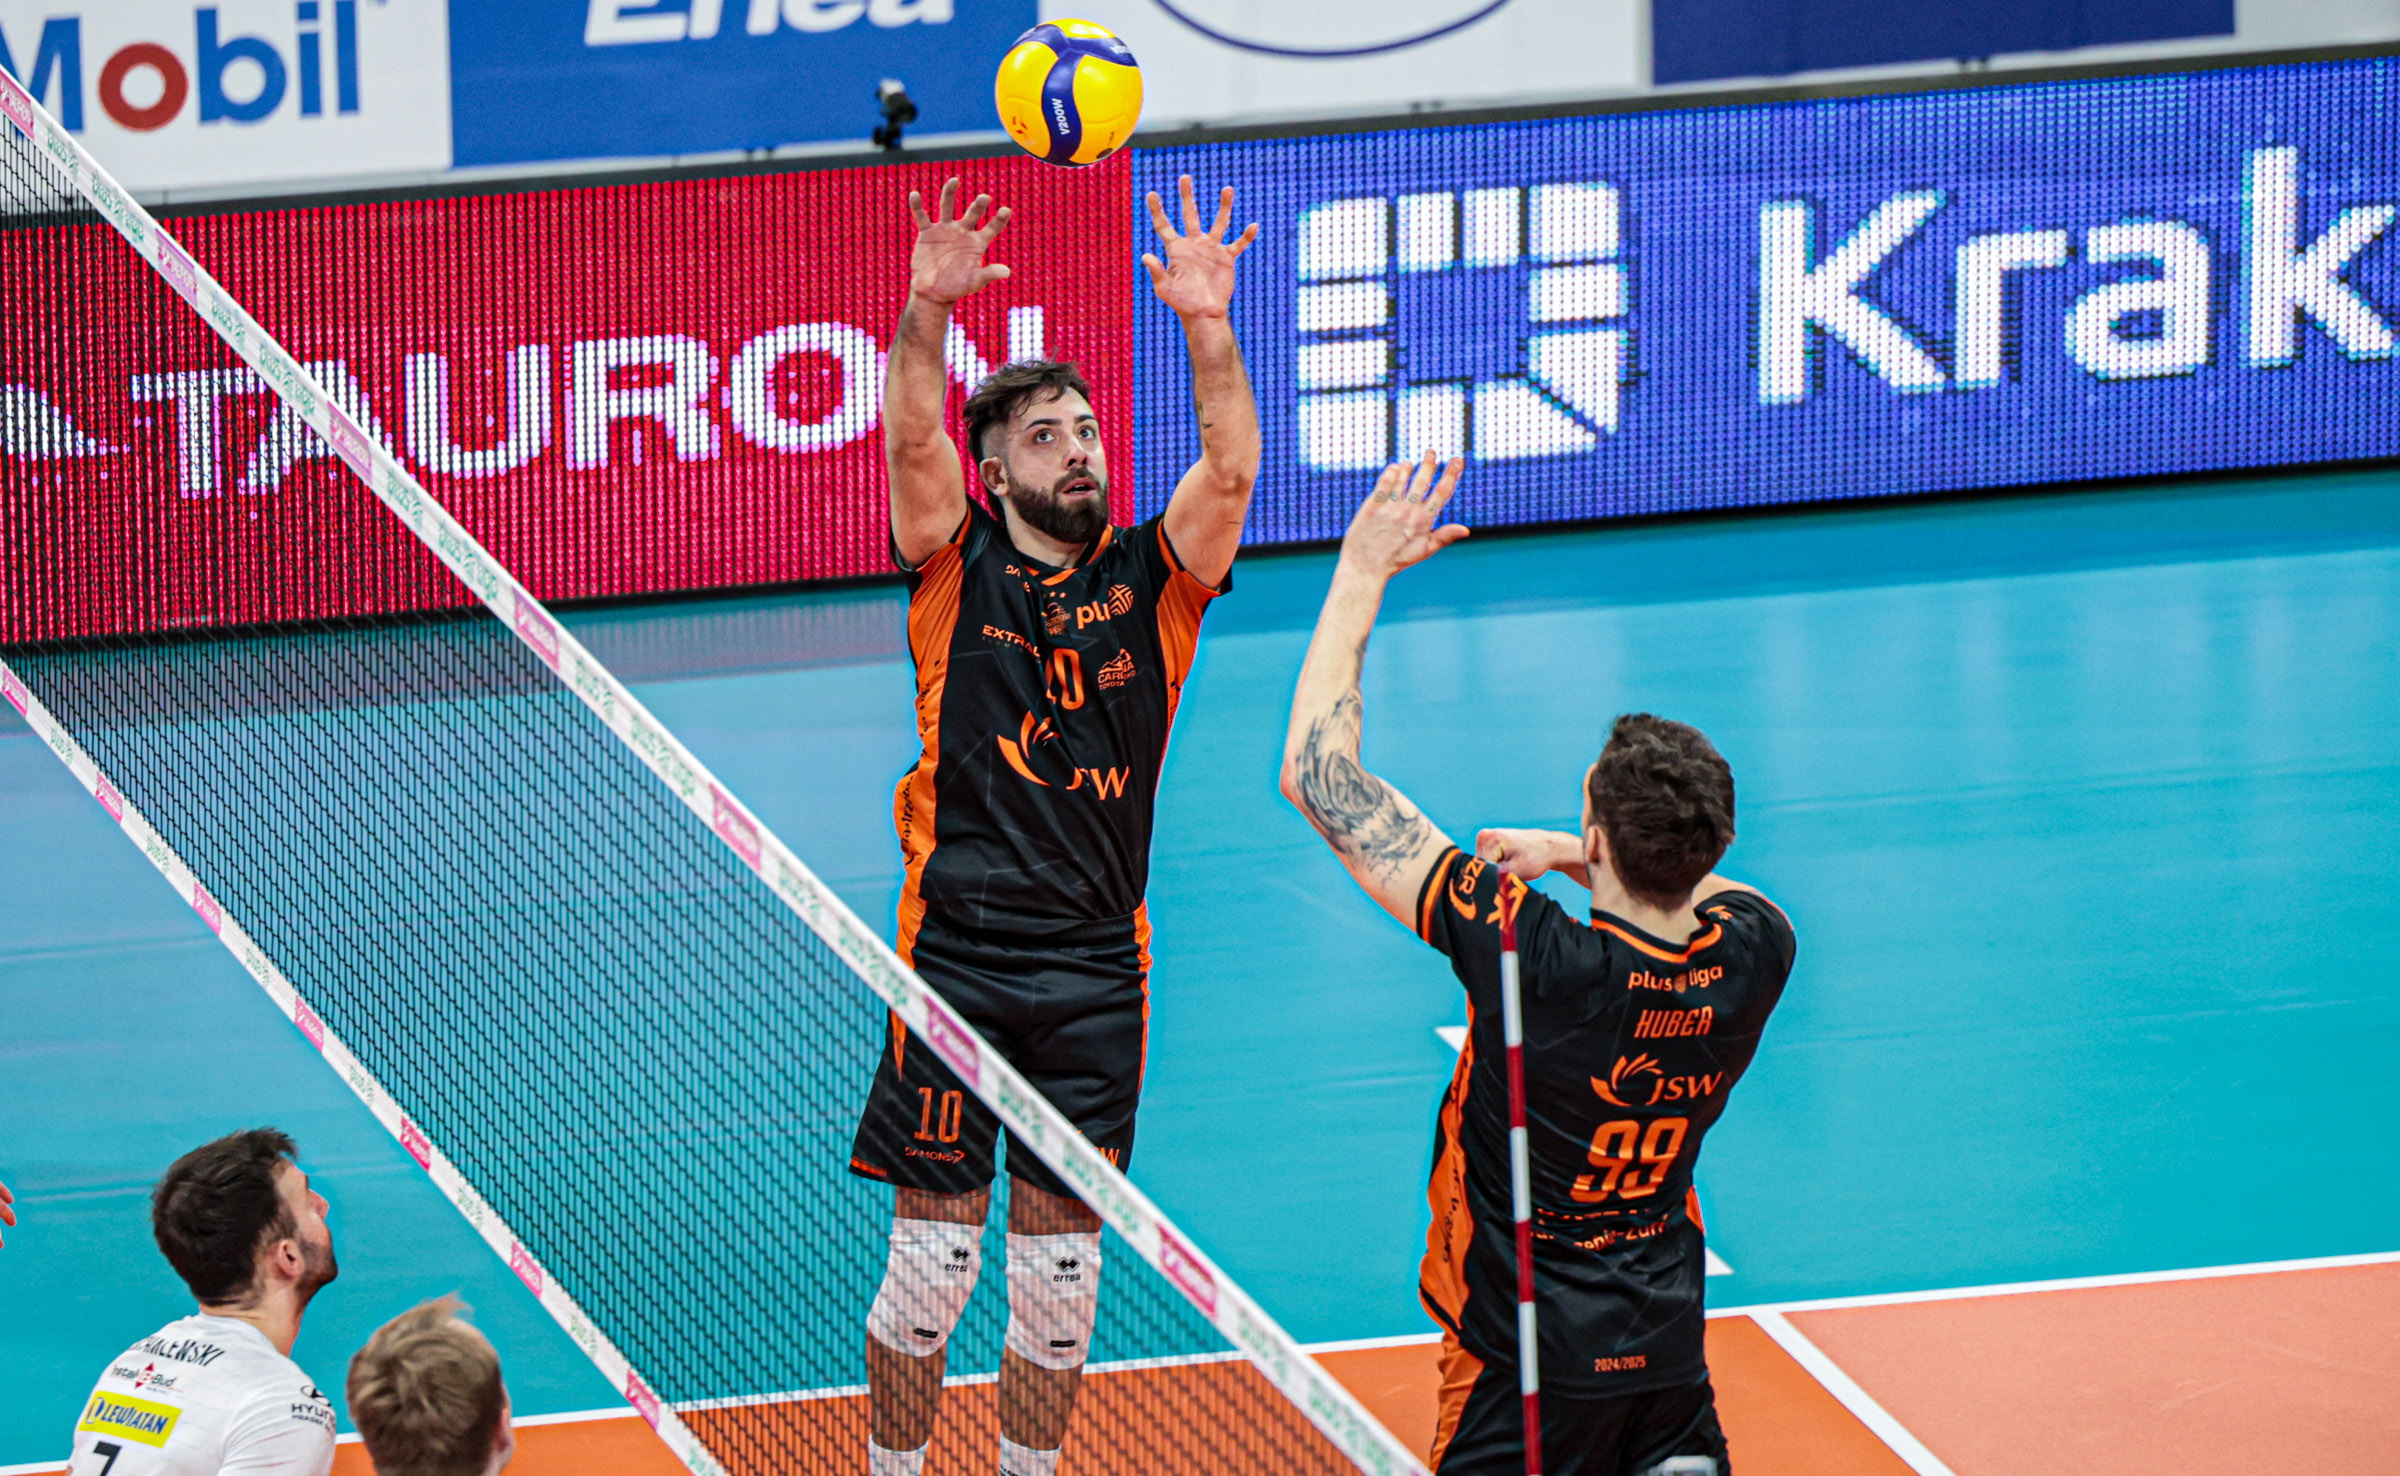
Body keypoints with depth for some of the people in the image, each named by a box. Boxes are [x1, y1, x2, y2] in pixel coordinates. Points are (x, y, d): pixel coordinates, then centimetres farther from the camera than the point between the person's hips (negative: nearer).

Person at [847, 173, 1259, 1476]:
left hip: (1096, 968, 2)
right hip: (957, 952, -2)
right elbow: (913, 445, -15)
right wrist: (926, 314, -32)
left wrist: (1207, 329, -25)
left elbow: (1230, 470, -10)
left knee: (1059, 1262, 7)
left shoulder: (1149, 580, 6)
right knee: (935, 1251, 0)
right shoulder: (958, 568, 2)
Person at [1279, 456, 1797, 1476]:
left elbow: (1318, 777, -20)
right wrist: (1584, 859, 4)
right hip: (1669, 1344, 5)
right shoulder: (1753, 955, -12)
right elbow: (1707, 885, 19)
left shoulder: (1531, 956, -26)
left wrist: (1361, 574, -12)